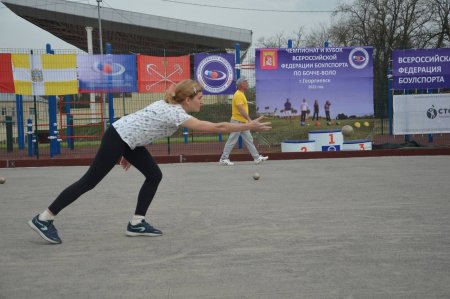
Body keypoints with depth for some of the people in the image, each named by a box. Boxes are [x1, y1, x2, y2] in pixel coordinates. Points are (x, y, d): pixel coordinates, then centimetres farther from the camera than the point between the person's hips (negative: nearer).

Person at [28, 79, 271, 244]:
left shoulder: (170, 106, 7)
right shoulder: (176, 114, -21)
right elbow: (216, 127, -24)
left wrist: (128, 152, 21)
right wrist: (249, 126, -20)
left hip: (126, 140, 10)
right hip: (116, 139, -10)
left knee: (154, 176, 6)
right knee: (89, 182, -6)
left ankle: (136, 224, 10)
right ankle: (43, 219, 1)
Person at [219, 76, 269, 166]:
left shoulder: (241, 94, 15)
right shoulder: (238, 95, -16)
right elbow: (241, 109, -25)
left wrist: (248, 120, 21)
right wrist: (249, 119, -30)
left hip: (243, 122, 10)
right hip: (238, 121, -10)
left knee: (249, 140, 10)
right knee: (232, 141, -4)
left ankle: (257, 157, 13)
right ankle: (224, 159, 2)